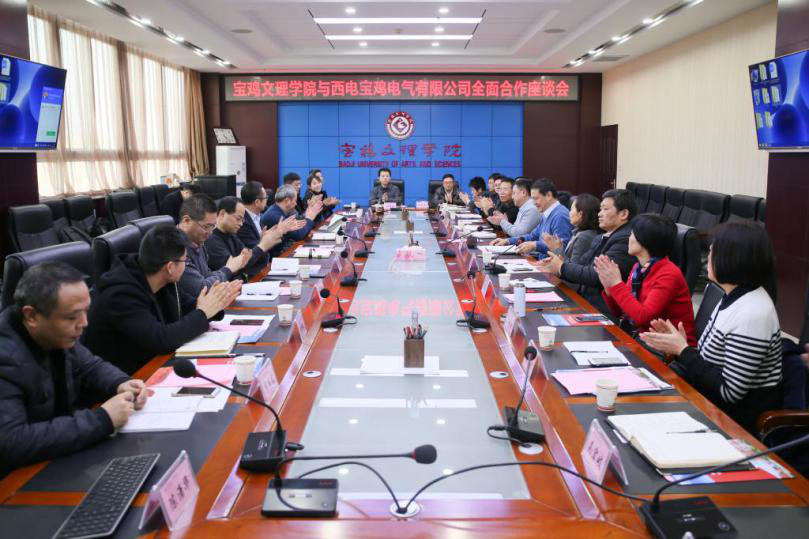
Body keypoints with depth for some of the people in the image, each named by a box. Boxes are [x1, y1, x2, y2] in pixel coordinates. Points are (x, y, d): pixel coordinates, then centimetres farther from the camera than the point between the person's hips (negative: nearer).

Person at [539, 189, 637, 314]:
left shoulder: (625, 240, -15)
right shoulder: (601, 239, 15)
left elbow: (596, 276, -20)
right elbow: (583, 269, 13)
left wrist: (561, 267, -8)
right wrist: (561, 263, -5)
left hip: (600, 310, -8)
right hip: (584, 300, 8)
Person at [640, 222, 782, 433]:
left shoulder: (752, 315, -25)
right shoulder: (735, 297, 5)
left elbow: (729, 391, -23)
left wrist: (682, 350, -17)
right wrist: (682, 346, -6)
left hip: (738, 415, -8)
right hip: (710, 399, 8)